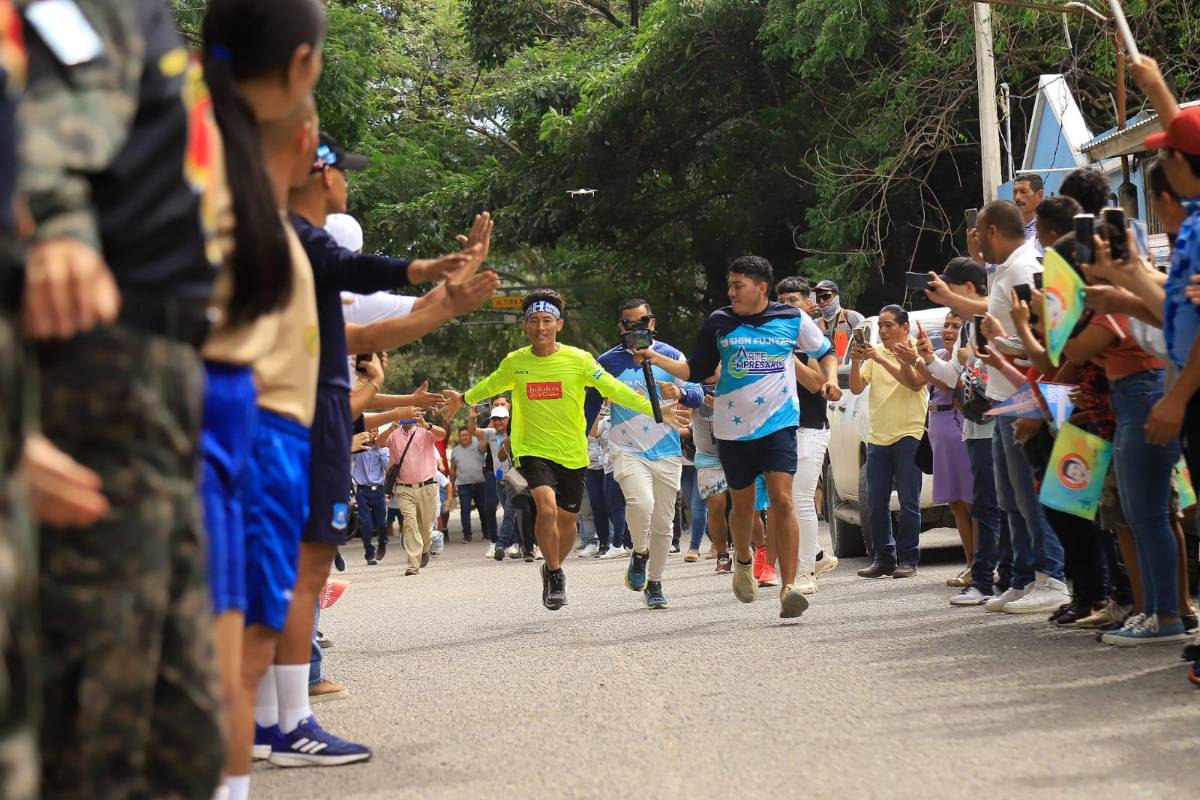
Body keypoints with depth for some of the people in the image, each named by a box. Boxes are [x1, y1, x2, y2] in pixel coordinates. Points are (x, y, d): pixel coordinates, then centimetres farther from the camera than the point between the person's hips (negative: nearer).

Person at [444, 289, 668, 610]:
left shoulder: (578, 360, -8)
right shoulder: (514, 363, -2)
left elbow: (613, 389, -5)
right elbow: (491, 385, 19)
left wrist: (653, 409, -11)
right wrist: (464, 398, 30)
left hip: (572, 454, 1)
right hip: (533, 449, -1)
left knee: (567, 520, 11)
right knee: (547, 506, -24)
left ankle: (554, 570, 41)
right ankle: (554, 573, -3)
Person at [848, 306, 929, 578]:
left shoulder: (917, 352, 0)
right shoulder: (875, 353, 13)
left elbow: (915, 383, -18)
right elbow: (856, 388, 6)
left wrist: (882, 360, -22)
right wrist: (856, 361, -11)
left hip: (909, 435, -5)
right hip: (878, 437, 5)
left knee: (908, 502, -5)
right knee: (876, 503, 4)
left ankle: (908, 559, -1)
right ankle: (883, 558, 10)